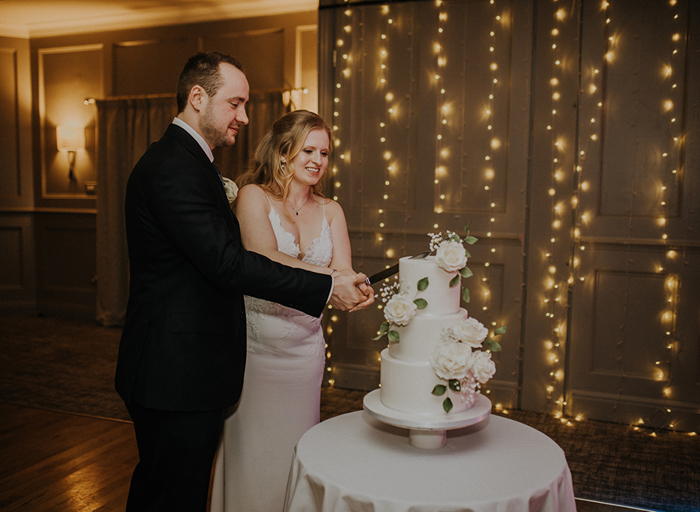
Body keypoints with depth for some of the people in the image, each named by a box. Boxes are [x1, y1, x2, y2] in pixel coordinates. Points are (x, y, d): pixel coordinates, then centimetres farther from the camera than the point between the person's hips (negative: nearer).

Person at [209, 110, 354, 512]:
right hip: (256, 343, -4)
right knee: (252, 449, 6)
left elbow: (343, 274, -3)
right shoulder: (254, 196, -5)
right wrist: (325, 275, -31)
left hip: (305, 345, 4)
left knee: (297, 449, 13)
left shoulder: (330, 211, 8)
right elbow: (263, 258, -20)